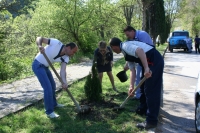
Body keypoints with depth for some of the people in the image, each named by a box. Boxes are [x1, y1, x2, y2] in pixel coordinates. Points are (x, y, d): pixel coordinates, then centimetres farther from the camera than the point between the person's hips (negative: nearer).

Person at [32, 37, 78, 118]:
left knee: (52, 85, 22)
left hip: (45, 67, 9)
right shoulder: (56, 43, -24)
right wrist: (40, 46, -42)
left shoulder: (66, 58, -5)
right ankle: (49, 112, -1)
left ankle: (54, 104, 43)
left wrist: (65, 82, -33)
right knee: (48, 88, -12)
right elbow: (39, 38, -20)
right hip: (38, 65, -8)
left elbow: (63, 71, -16)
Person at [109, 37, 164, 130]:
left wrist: (146, 68, -33)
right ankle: (153, 115, 35)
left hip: (154, 61, -10)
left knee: (150, 90, -3)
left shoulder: (125, 46, -8)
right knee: (153, 90, 19)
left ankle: (151, 121, 6)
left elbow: (140, 50, -27)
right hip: (154, 61, 10)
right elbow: (132, 70, 20)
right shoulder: (127, 52, 22)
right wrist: (131, 86, 14)